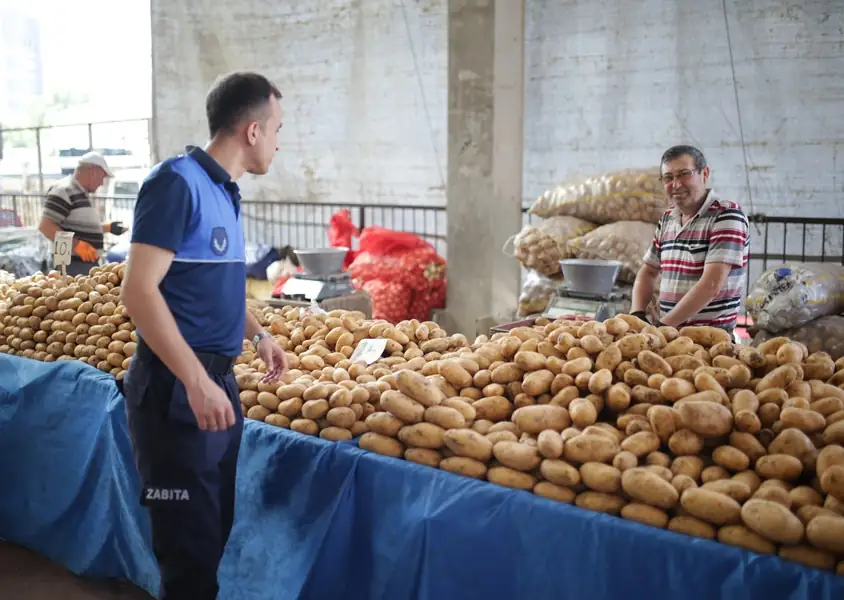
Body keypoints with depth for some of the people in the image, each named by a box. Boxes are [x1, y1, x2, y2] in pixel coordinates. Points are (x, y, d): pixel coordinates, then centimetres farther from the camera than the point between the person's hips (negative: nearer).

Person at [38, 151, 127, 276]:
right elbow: (45, 226, -22)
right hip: (73, 265, -10)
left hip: (88, 263, 10)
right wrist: (77, 245, -27)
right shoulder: (64, 191, -14)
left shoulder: (81, 193, 17)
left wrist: (108, 228, 21)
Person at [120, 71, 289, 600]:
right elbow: (138, 291, -21)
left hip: (219, 379, 9)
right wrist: (197, 382, -25)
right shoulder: (178, 182, -14)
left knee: (216, 531, 18)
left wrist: (258, 335, 20)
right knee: (192, 543, -1)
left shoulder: (224, 191, 12)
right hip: (178, 388, -9)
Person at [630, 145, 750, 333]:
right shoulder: (667, 219, 12)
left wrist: (662, 325, -17)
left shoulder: (727, 215, -8)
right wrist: (637, 315, 2)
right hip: (668, 332, 5)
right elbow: (648, 272, 19)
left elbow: (711, 285, -17)